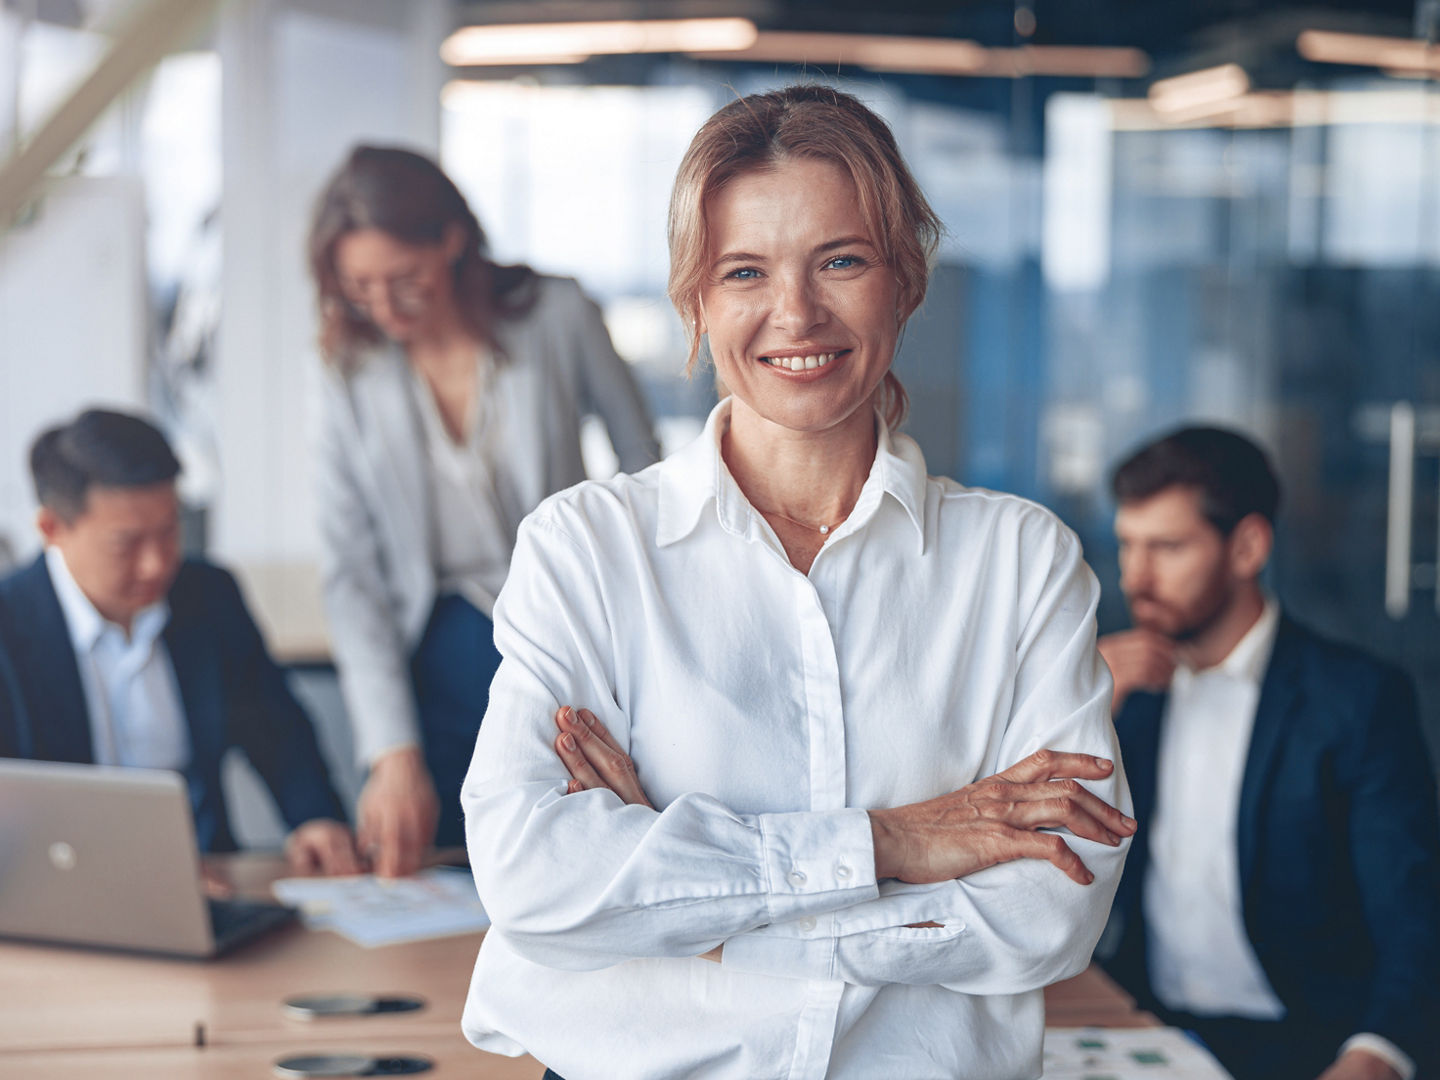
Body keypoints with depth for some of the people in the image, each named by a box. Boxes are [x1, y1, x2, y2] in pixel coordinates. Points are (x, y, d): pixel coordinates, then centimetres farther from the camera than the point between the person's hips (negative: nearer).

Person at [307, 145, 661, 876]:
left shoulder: (555, 318, -6)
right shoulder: (351, 375, -3)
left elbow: (645, 475, 6)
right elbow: (351, 577, -6)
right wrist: (393, 755, -14)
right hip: (436, 660, 1)